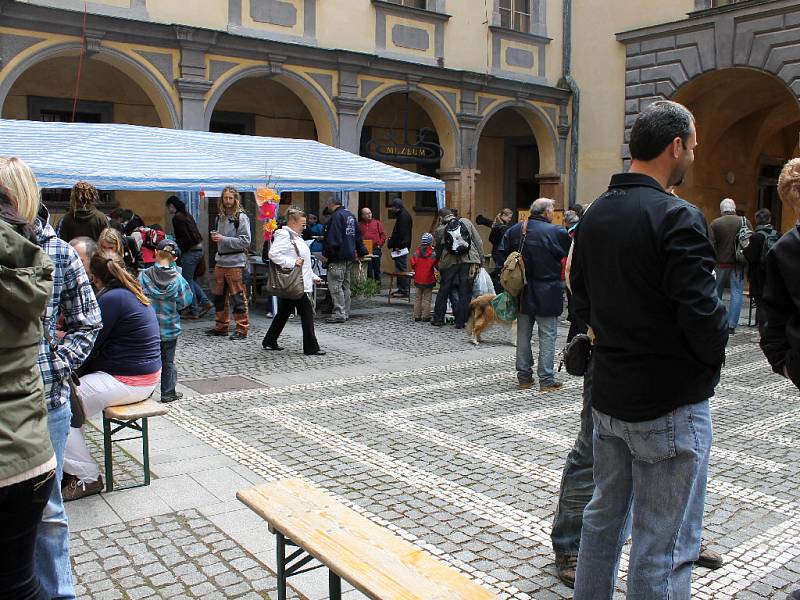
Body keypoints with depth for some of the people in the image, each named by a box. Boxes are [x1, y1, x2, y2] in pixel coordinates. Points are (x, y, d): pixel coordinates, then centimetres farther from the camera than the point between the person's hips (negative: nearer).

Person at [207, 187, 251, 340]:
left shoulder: (241, 217, -8)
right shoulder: (220, 217, 14)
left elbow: (246, 241, -15)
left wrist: (223, 239, -17)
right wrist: (215, 237, 8)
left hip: (235, 262, -7)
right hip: (220, 261, 7)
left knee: (238, 297, -4)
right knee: (219, 296, 13)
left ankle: (242, 328, 4)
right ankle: (221, 326, 24)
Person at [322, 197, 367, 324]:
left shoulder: (336, 216, -12)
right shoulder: (350, 215, 17)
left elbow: (333, 238, -20)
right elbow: (358, 235, 23)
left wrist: (326, 254, -17)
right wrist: (361, 251, 30)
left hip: (338, 257, -10)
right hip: (350, 256, 10)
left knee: (335, 285, -8)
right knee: (345, 285, 14)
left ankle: (339, 314, -9)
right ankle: (345, 313, 18)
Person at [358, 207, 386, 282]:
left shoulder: (377, 223, 8)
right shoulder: (359, 225, 9)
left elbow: (383, 235, 5)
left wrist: (380, 244, -4)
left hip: (376, 249, 0)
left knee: (377, 268, 5)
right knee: (368, 269, 4)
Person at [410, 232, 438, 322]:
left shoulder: (416, 252, -4)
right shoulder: (433, 254, -12)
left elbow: (412, 265, 1)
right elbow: (437, 265, -7)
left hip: (418, 279, 3)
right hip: (429, 279, -3)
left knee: (417, 297, 13)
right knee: (427, 298, 5)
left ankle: (417, 315, 15)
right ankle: (425, 316, 5)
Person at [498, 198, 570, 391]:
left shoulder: (514, 230, 3)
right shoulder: (556, 232, -11)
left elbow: (501, 254, 4)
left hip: (522, 293, 5)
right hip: (547, 295, -5)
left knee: (523, 336, 12)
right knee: (547, 336, 2)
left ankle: (524, 377, 19)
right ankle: (546, 380, 4)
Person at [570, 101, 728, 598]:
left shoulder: (595, 215, 6)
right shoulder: (678, 218, -18)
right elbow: (703, 312, -21)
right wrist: (714, 357, -2)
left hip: (608, 394, 8)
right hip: (671, 405, -8)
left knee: (605, 515, 22)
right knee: (662, 550, 4)